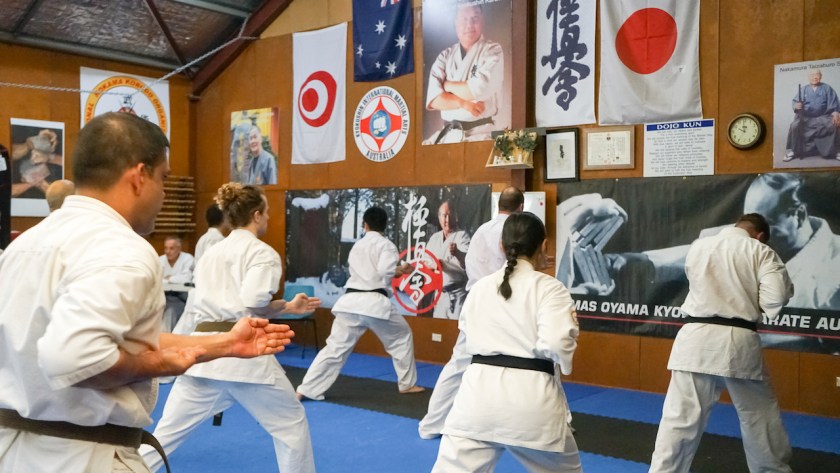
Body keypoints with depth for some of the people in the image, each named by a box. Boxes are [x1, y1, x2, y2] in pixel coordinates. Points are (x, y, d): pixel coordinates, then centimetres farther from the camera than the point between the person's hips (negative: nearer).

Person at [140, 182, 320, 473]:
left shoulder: (210, 253, 16)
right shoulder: (262, 253, -5)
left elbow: (227, 303, 15)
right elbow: (253, 303, -19)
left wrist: (287, 307, 17)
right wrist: (285, 306, 3)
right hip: (244, 353, -6)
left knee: (169, 430, 12)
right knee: (290, 423, 14)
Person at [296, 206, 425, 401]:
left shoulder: (356, 247, 21)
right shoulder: (386, 245, 2)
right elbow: (385, 271, -14)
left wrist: (398, 270, 29)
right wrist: (400, 271, 8)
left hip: (350, 301, 5)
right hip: (375, 302, -4)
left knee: (335, 348, 5)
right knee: (402, 338, 19)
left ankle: (306, 390, 1)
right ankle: (407, 384, 24)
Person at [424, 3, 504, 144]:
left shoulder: (493, 51, 1)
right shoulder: (445, 56, 11)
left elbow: (480, 89, -14)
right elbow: (433, 99, -1)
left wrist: (447, 85, 0)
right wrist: (463, 103, -15)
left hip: (480, 133, -4)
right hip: (447, 133, 4)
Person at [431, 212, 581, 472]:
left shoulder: (479, 287, 9)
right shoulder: (549, 287, -5)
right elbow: (557, 343, -16)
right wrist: (563, 363, 4)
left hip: (479, 390, 3)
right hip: (530, 398, -2)